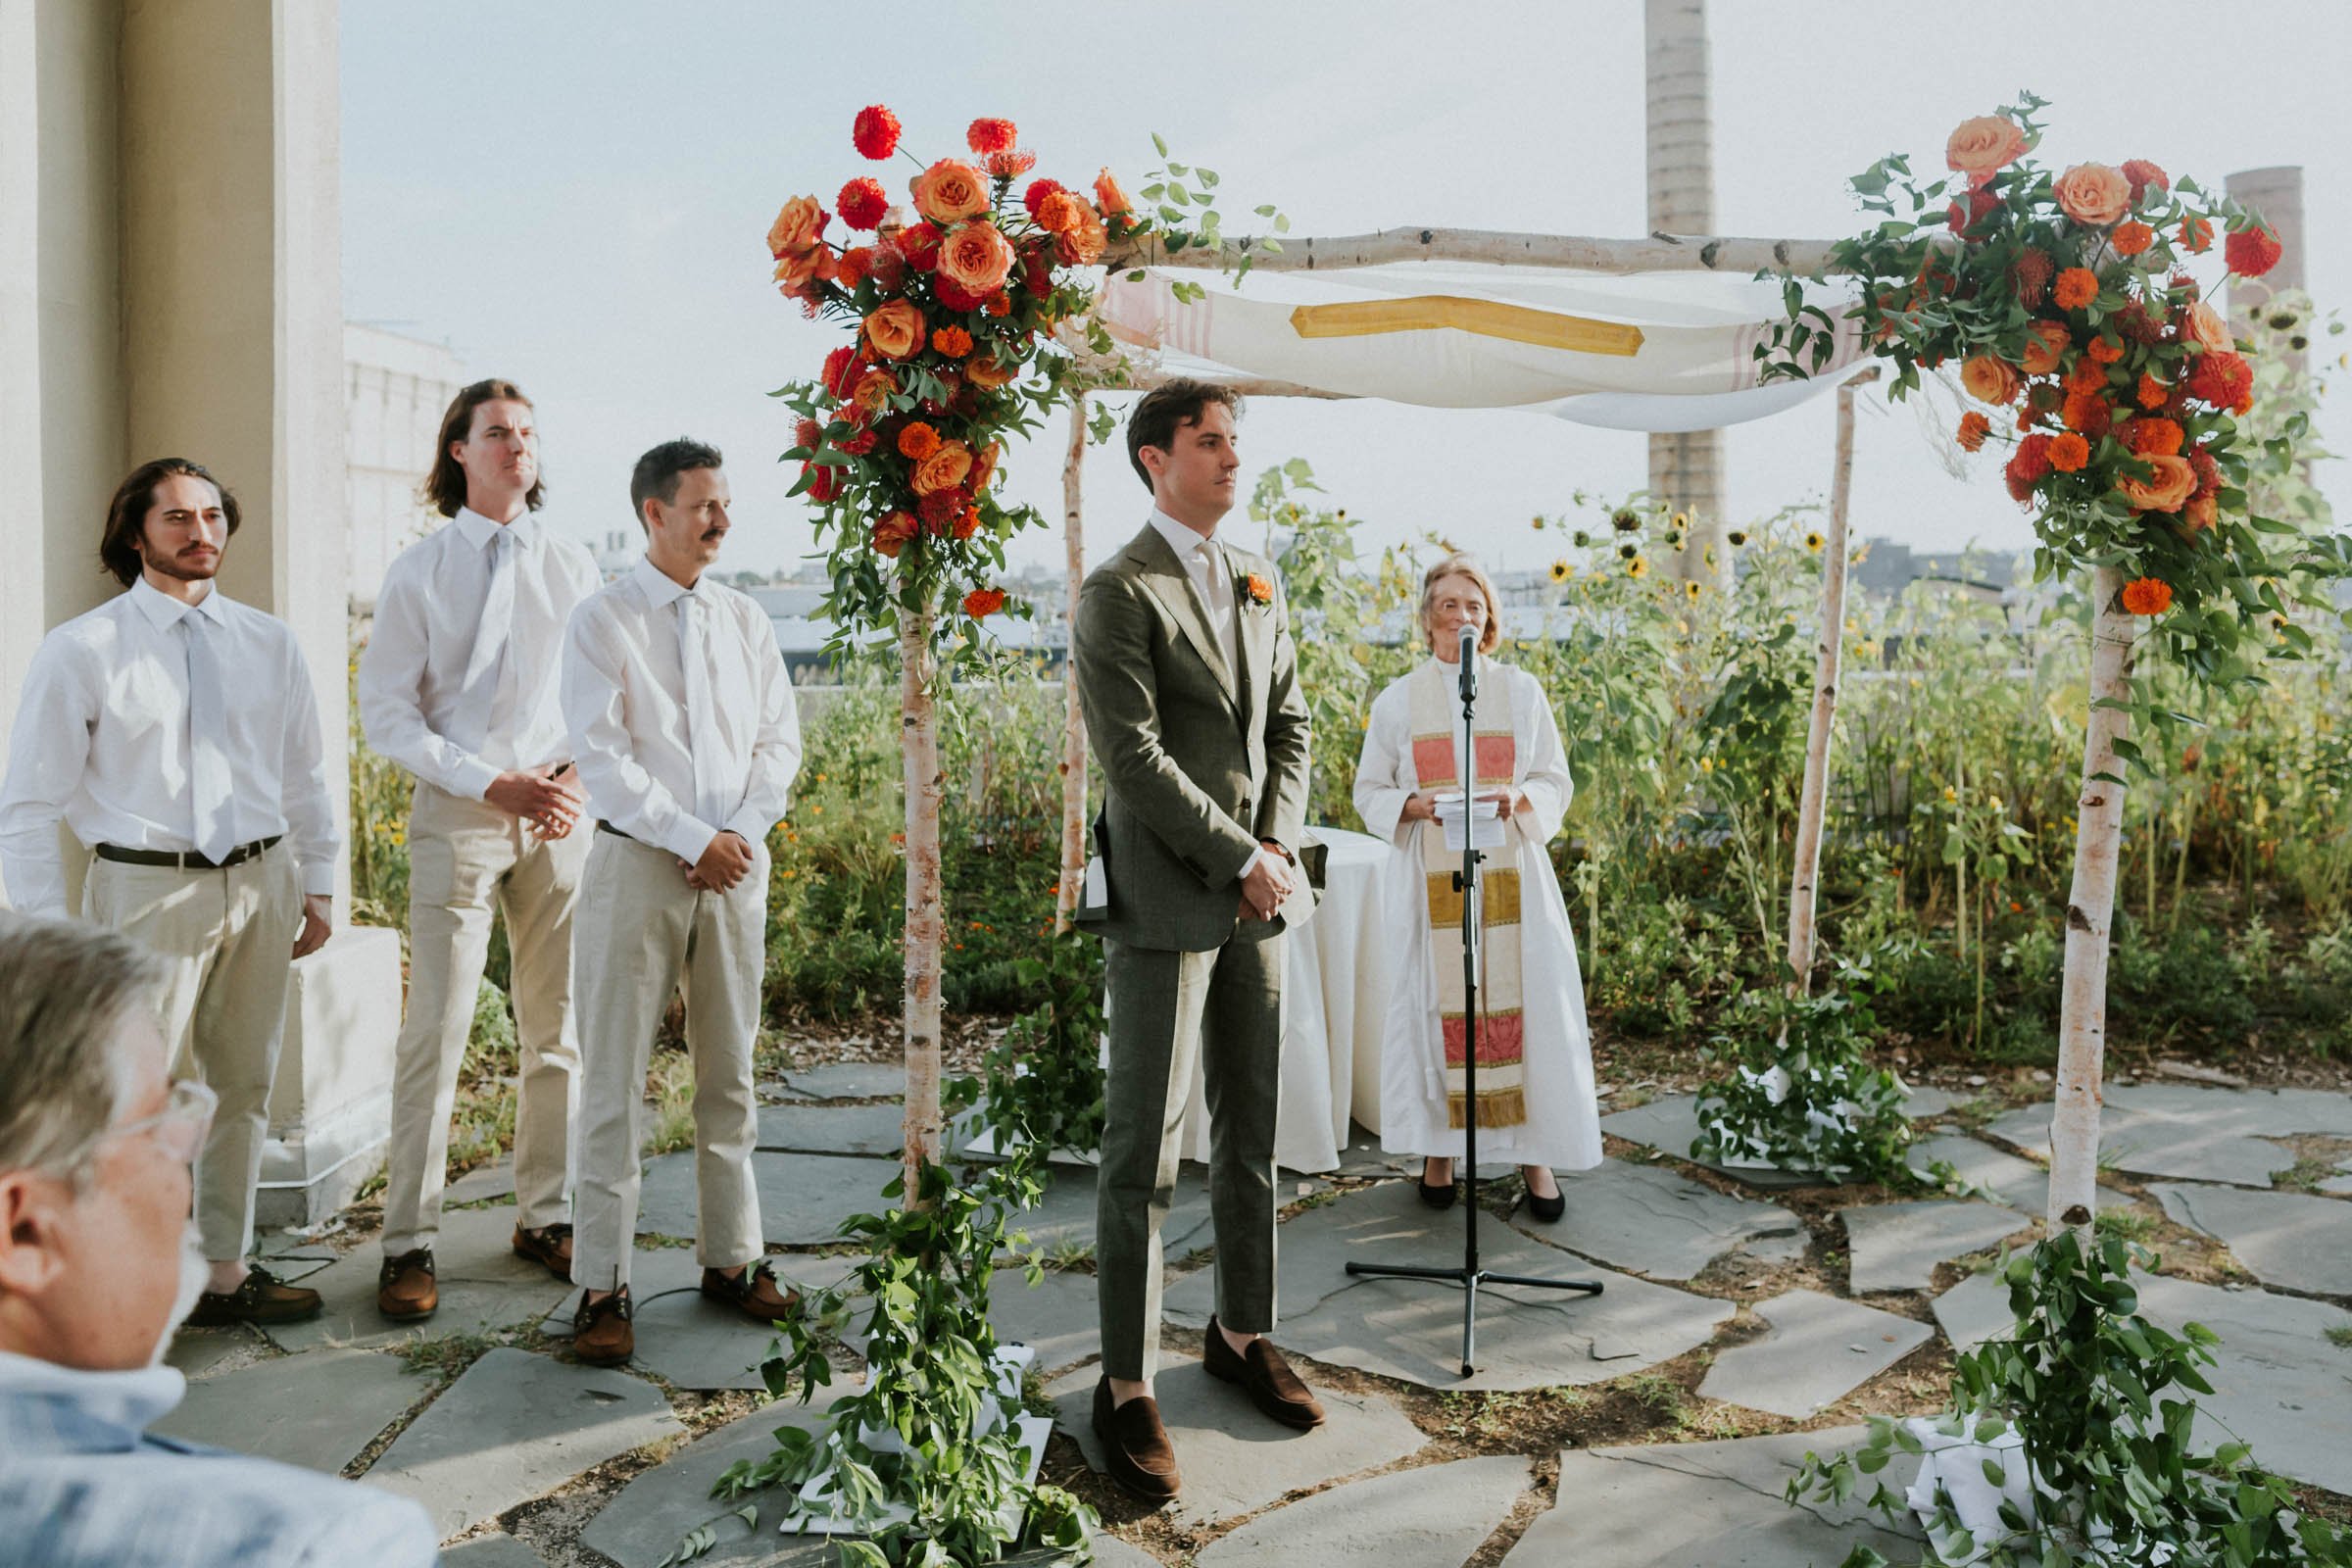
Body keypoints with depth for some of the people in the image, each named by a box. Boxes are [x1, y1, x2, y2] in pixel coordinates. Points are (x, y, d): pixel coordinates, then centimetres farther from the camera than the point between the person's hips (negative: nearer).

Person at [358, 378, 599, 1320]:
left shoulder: (573, 570, 10)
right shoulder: (419, 573, 3)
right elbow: (385, 710, -1)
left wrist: (580, 782, -7)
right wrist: (491, 784, -12)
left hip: (561, 813, 3)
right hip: (456, 813, -2)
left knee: (557, 1027, 8)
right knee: (436, 1031, -4)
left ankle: (545, 1216, 20)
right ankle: (409, 1243, 6)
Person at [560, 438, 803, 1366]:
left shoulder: (744, 620, 12)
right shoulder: (603, 622, -2)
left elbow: (780, 741, 9)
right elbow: (601, 758, -10)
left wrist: (742, 833, -7)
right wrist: (694, 839, -15)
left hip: (736, 864, 4)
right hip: (639, 864, -4)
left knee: (730, 1073, 11)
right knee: (614, 1080, -1)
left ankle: (731, 1260, 22)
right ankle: (602, 1285, 8)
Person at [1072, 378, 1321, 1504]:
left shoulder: (1258, 584, 14)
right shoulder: (1119, 594, -9)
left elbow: (1289, 721, 14)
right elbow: (1135, 759, -16)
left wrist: (1281, 843, -1)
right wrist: (1244, 859, -13)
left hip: (1256, 897, 7)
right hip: (1166, 902, -7)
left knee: (1253, 1131, 14)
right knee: (1145, 1154, -1)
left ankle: (1243, 1332, 30)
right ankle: (1126, 1387, 10)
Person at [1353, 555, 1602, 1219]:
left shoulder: (1522, 691, 7)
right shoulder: (1398, 701, 5)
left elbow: (1556, 782, 9)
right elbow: (1370, 793, 8)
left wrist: (1518, 801, -13)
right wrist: (1418, 805, -12)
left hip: (1511, 873, 1)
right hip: (1430, 879, 0)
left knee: (1521, 1003, -3)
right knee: (1437, 1005, 0)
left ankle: (1533, 1151, 9)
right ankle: (1438, 1150, 13)